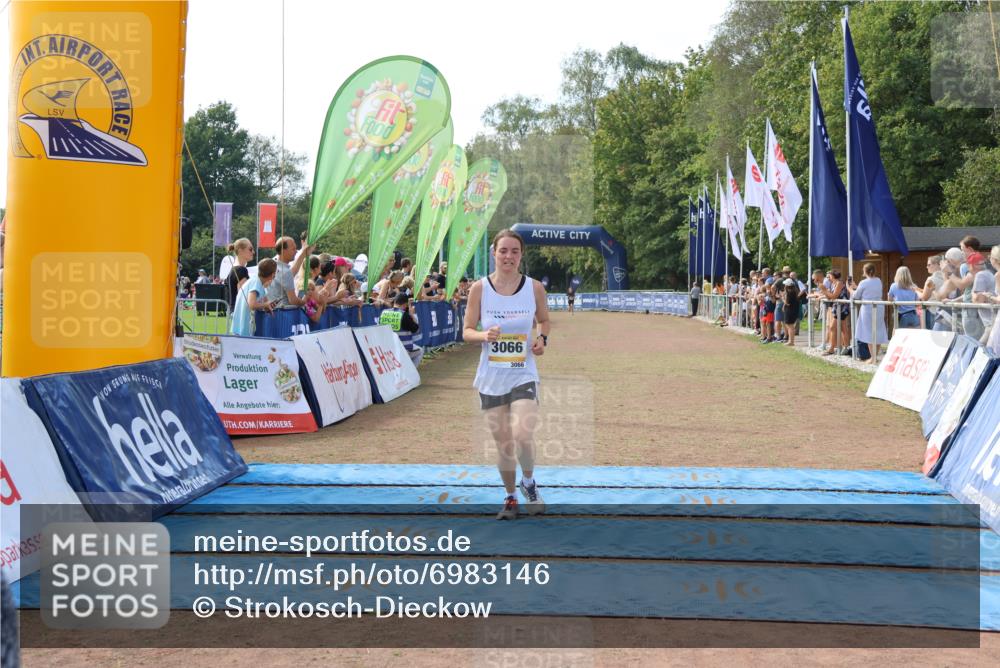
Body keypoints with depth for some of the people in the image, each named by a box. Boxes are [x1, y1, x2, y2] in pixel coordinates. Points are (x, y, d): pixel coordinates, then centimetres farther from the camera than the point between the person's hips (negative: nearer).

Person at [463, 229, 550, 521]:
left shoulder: (534, 287, -3)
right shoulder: (480, 288, -4)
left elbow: (544, 320, 14)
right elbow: (467, 331, 1)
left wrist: (542, 339, -7)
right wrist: (485, 336, -20)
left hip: (524, 376, -1)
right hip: (491, 378, 1)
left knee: (522, 436, -18)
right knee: (502, 443, 8)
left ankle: (529, 482, 13)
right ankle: (510, 497, 30)